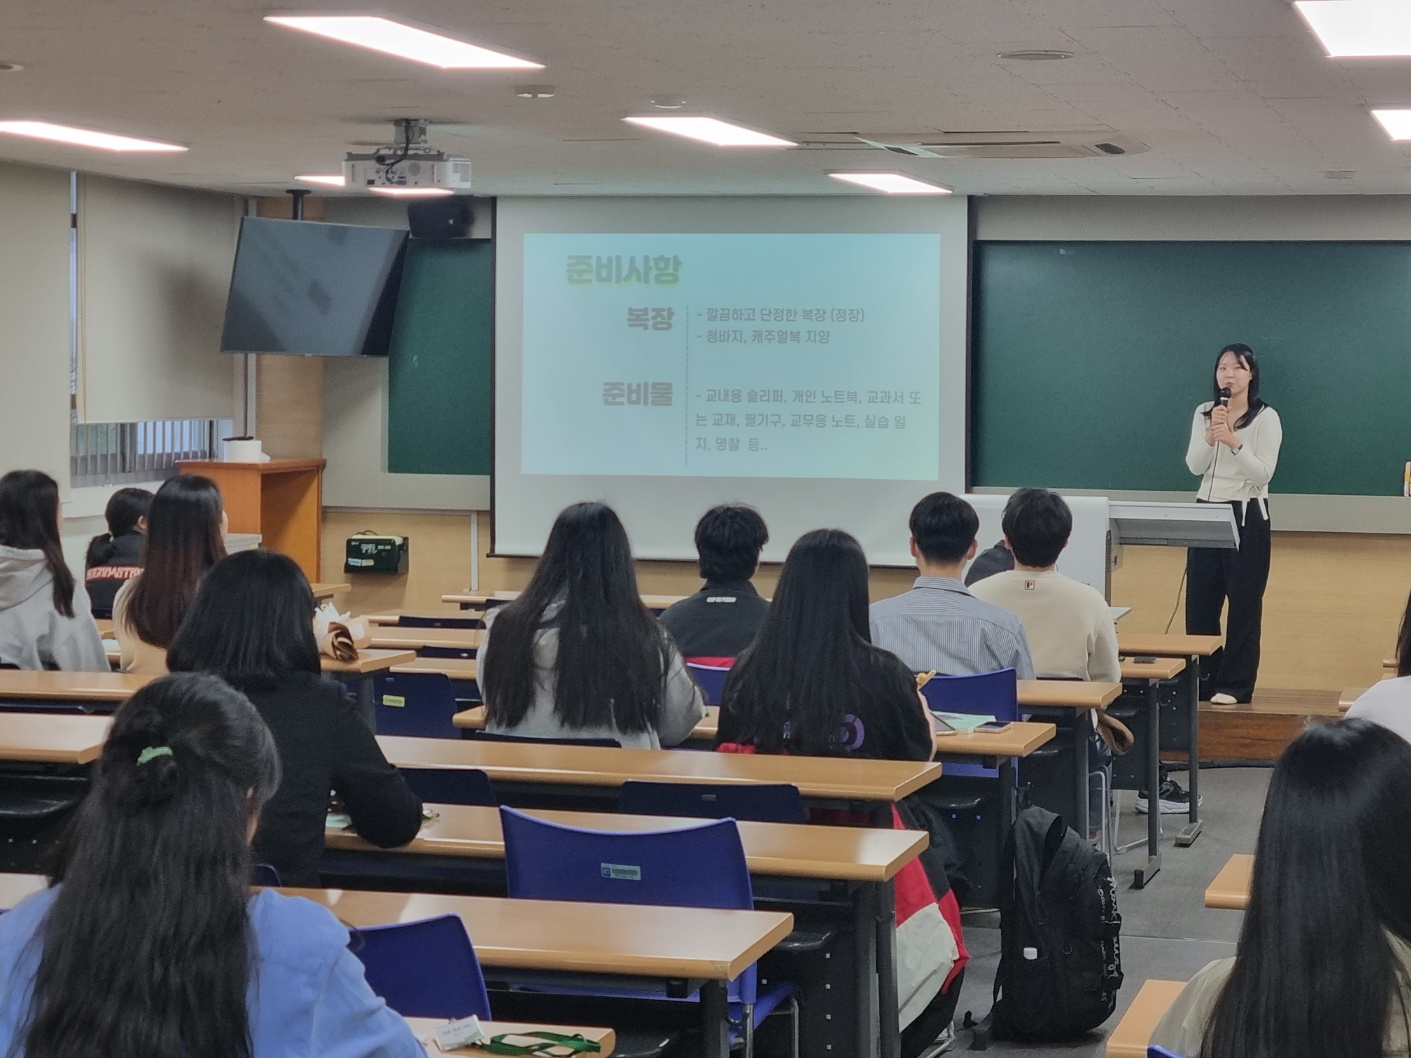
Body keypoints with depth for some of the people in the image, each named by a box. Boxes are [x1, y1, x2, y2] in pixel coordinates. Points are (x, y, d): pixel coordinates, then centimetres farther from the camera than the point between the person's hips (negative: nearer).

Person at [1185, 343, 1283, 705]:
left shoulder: (1266, 417, -6)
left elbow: (1263, 474, -13)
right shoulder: (1203, 413, 7)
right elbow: (1194, 467, -1)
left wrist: (1234, 442, -25)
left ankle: (1234, 684, 4)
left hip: (1247, 516, -4)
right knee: (1199, 600, 5)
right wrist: (1210, 438, -18)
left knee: (1244, 602, -1)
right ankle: (1201, 677, 16)